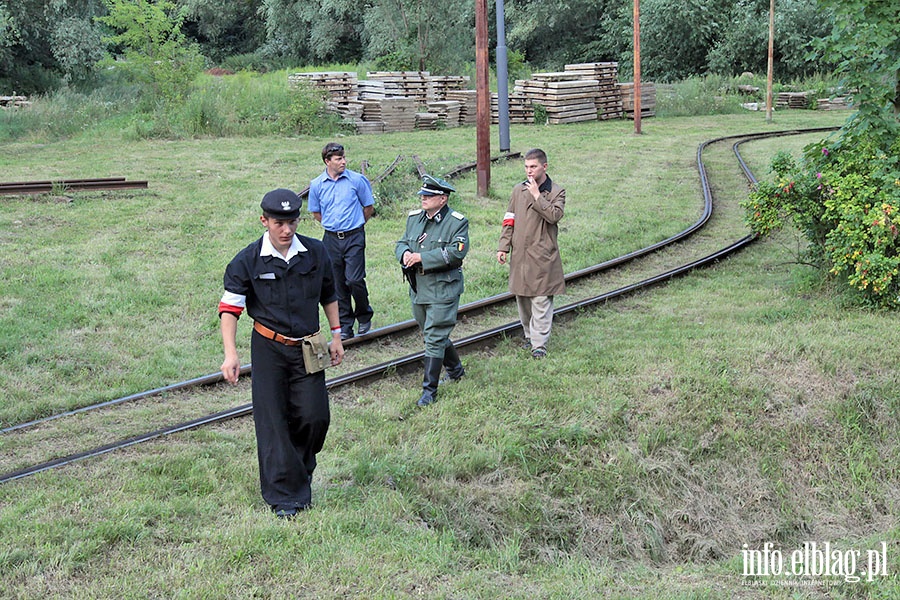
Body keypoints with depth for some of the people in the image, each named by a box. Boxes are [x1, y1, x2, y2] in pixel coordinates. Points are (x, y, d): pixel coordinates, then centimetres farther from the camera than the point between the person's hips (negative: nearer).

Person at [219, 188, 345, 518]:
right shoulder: (247, 261, -8)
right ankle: (284, 495, 7)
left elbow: (329, 295, 15)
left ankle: (299, 471, 28)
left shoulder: (316, 252, 1)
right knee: (273, 421, -2)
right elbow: (229, 308, -9)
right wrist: (230, 354, -20)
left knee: (315, 416, -2)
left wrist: (336, 335, 14)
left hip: (308, 349, 2)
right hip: (269, 349, -2)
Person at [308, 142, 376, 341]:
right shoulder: (317, 185, 2)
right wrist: (333, 224, 13)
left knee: (355, 279, -10)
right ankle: (345, 326, 17)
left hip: (354, 237, -3)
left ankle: (364, 316, 15)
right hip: (331, 239, 3)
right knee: (338, 284, 6)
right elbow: (316, 212, 17)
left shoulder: (357, 180, -4)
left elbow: (369, 208, 7)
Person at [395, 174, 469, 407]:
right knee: (431, 334, 19)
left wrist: (422, 257, -22)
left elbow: (456, 252, -21)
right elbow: (402, 243, 16)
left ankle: (429, 390, -2)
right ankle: (455, 370, 40)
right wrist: (405, 254, -10)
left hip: (443, 289, -7)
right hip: (418, 288, 7)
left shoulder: (457, 222, -9)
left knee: (434, 338, -8)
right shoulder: (414, 218, 11)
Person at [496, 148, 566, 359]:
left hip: (542, 256, -4)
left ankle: (539, 344, -4)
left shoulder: (556, 192, 0)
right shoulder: (518, 190, 10)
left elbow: (554, 215, -18)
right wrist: (503, 247, 4)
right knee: (521, 297, 12)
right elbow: (509, 220, 11)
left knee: (541, 301, -7)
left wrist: (537, 196, -17)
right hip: (519, 254, 4)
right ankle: (529, 334, 28)